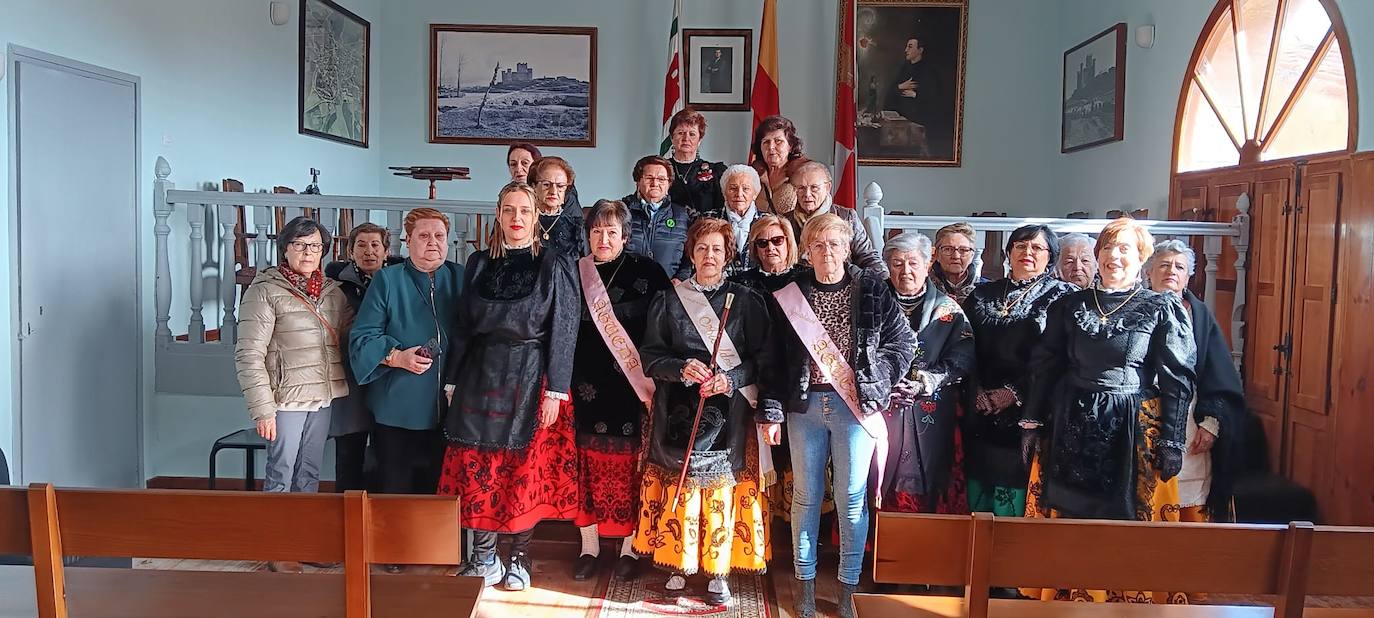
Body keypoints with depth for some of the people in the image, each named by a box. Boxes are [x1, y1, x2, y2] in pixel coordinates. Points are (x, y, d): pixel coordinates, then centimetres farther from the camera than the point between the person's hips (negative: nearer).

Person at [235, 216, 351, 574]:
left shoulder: (331, 291, 8)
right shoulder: (265, 290, -9)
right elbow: (248, 356, -12)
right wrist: (262, 409, -16)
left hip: (322, 398, 6)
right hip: (286, 399, -5)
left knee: (309, 474, 15)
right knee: (281, 475, 4)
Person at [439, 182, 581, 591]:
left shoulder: (555, 265, -2)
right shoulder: (479, 263, 9)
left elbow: (563, 331, -5)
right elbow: (464, 327, 11)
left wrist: (555, 390, -11)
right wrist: (454, 382, 6)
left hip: (530, 378, -3)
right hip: (481, 376, 3)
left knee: (527, 470, 2)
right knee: (477, 468, 2)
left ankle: (519, 558, 17)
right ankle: (484, 558, 15)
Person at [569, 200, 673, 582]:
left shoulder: (647, 272, 1)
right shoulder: (575, 274, 9)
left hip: (632, 385, -2)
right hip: (587, 385, 2)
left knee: (631, 464, 1)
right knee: (588, 463, 4)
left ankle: (630, 547, 14)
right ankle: (589, 546, 17)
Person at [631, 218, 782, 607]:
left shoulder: (746, 301, 4)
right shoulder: (669, 300, 7)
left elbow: (763, 359, 1)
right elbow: (650, 355, 4)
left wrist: (731, 378, -16)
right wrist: (681, 368, -15)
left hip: (728, 413, -1)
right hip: (679, 412, 1)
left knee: (722, 488, 0)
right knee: (678, 486, 1)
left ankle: (719, 571, 12)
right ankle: (678, 565, 15)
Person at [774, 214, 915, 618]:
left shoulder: (872, 290, 0)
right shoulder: (790, 296, 2)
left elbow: (903, 343, 2)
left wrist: (869, 377, -8)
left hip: (855, 404, -1)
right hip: (805, 404, 1)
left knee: (852, 498, 5)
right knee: (806, 495, 10)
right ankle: (806, 583, 23)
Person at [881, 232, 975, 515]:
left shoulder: (948, 310, 6)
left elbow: (961, 360, -2)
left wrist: (924, 383, -14)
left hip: (932, 416, 0)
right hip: (882, 411, 0)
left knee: (929, 486, 2)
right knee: (881, 486, 0)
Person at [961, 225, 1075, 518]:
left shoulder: (1061, 295, 1)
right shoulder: (984, 294, 14)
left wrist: (1014, 393, -14)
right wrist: (978, 393, -4)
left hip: (1025, 413, -4)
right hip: (980, 413, 4)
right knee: (977, 500, 8)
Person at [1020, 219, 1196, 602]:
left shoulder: (1163, 309, -1)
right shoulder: (1069, 306, 7)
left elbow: (1177, 380, -3)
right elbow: (1044, 367, 9)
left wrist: (1172, 443, -7)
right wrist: (1032, 424, 5)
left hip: (1131, 433, -2)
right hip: (1070, 428, 3)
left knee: (1124, 521, 3)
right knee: (1065, 518, 8)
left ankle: (1122, 599, 18)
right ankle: (1062, 594, 21)